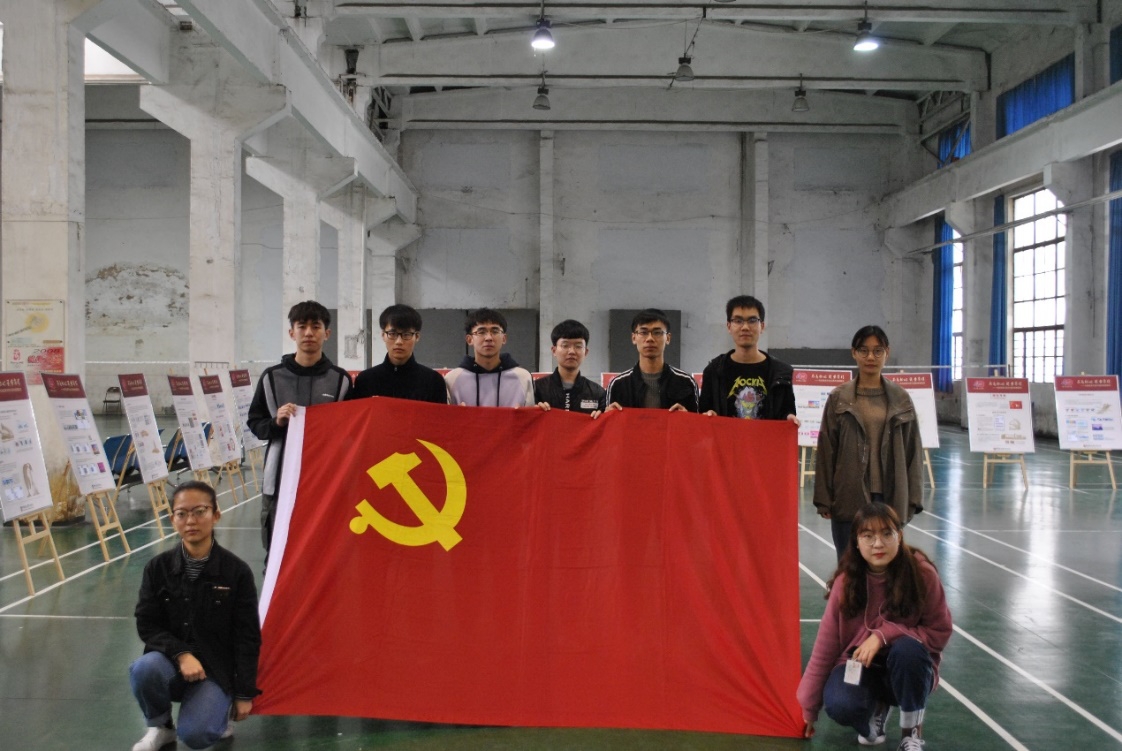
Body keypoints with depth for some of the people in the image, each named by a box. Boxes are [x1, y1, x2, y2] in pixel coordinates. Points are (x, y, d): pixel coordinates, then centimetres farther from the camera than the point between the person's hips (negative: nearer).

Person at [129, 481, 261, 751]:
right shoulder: (158, 567, -3)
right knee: (144, 669, -32)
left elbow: (247, 638, -3)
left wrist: (244, 694, -2)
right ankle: (160, 726, 0)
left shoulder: (237, 571, -9)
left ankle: (218, 710, 13)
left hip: (217, 669, -2)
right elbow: (147, 625, -2)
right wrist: (181, 654, -20)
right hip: (171, 659, 2)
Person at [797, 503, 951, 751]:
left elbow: (939, 633, -10)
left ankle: (912, 730, -8)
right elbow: (825, 647, -7)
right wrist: (808, 708, -3)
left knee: (907, 649, -35)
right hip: (860, 665, 1)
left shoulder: (922, 572, -17)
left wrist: (884, 635, -25)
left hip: (908, 669, -1)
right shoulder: (846, 581, -12)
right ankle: (877, 707, 7)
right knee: (839, 706, -30)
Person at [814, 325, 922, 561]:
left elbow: (913, 450, 8)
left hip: (890, 498, 1)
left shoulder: (901, 399, 6)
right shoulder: (838, 398, 2)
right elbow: (826, 450, 2)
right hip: (849, 498, -1)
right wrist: (823, 500, -1)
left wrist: (912, 499, 3)